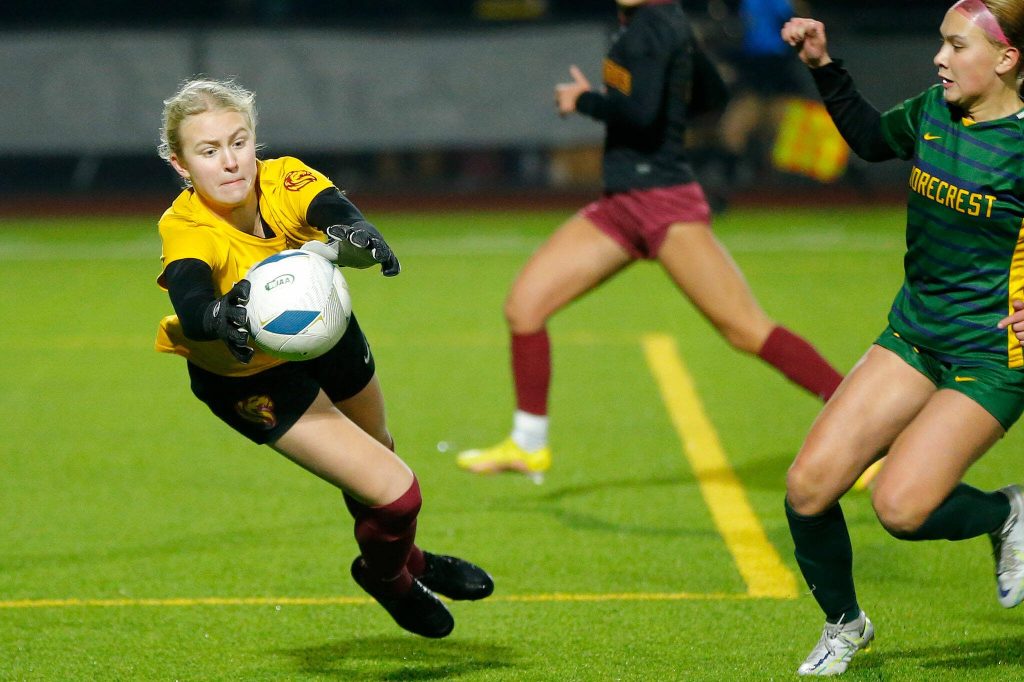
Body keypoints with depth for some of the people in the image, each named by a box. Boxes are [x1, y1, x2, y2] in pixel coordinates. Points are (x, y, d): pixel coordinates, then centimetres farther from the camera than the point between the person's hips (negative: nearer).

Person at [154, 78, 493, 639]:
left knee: (377, 451, 29)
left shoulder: (284, 180, -29)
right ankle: (385, 576, 26)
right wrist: (222, 317, -79)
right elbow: (190, 304, -56)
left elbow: (337, 213, -49)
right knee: (393, 492, -11)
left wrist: (351, 239, -73)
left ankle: (407, 559, 62)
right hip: (248, 374, -4)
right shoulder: (186, 231, -36)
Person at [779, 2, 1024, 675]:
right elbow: (872, 136, 25)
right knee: (808, 487, -3)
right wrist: (824, 65, 14)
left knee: (900, 505, -21)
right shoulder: (934, 110, 3)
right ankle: (844, 625, 21)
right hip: (914, 337, 6)